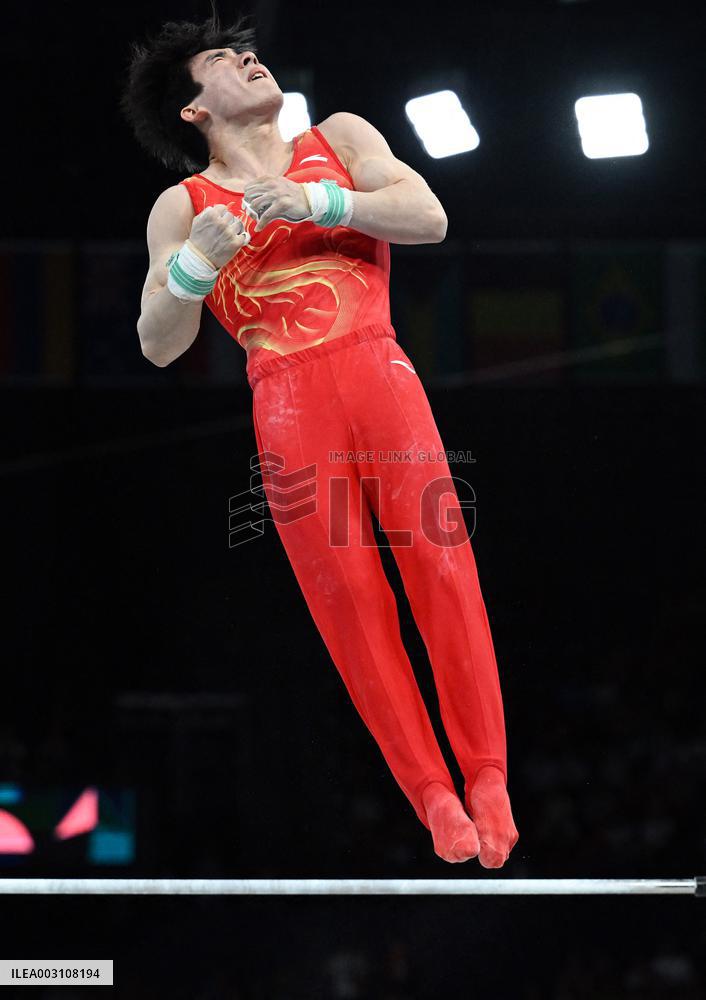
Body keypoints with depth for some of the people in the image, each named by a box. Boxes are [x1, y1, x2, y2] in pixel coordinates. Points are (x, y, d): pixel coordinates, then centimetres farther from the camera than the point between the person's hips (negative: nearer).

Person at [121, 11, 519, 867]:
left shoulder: (339, 139, 17)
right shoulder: (181, 208, 13)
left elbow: (429, 218, 1)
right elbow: (158, 345, 4)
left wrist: (317, 203, -11)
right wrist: (194, 267, -16)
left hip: (381, 377, 1)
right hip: (287, 408, -1)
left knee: (441, 567, -8)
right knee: (348, 599, -6)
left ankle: (486, 775, -4)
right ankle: (431, 795, -2)